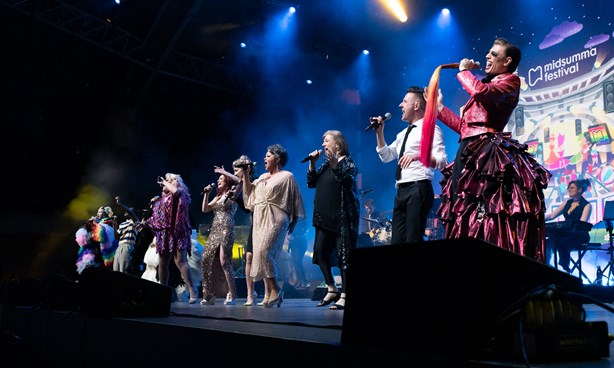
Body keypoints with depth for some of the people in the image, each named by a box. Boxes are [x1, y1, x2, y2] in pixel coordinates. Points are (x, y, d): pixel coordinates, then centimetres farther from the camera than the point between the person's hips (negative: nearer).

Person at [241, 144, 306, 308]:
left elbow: (296, 202, 0)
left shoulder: (287, 176, 1)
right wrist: (246, 174, 9)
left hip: (275, 220, -7)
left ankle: (276, 290, -12)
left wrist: (293, 224, -3)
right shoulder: (262, 177, 21)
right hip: (259, 220, 7)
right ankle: (268, 294, 5)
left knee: (264, 252, -21)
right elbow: (248, 192, 19)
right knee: (262, 255, 2)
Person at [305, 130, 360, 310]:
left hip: (343, 216, -7)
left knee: (343, 255, -6)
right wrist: (312, 163, 1)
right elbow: (311, 183, 12)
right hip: (324, 216, 8)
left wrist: (334, 163, -31)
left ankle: (344, 296, -2)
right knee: (320, 251, 4)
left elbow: (347, 180, -21)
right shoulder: (325, 164, 16)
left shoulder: (348, 162, -4)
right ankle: (331, 289, 16)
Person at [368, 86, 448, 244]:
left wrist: (417, 156, -30)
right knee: (397, 242, 7)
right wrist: (379, 132, 16)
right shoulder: (403, 134, 23)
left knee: (413, 240, -12)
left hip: (418, 189, -8)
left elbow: (442, 161, -14)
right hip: (401, 191, 9)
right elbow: (386, 156, 27)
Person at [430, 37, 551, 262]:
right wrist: (439, 107, 25)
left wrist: (464, 71, -1)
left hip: (489, 155, -9)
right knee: (465, 216, 3)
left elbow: (480, 91, -20)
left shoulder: (510, 81, 3)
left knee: (485, 215, -17)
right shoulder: (489, 85, 27)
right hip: (470, 153, 9)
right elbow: (464, 126, 23)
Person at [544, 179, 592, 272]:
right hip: (566, 233, 5)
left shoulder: (586, 205, -2)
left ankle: (565, 269, -25)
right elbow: (551, 216, 13)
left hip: (579, 235, -5)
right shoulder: (567, 202, 16)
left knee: (563, 242, -37)